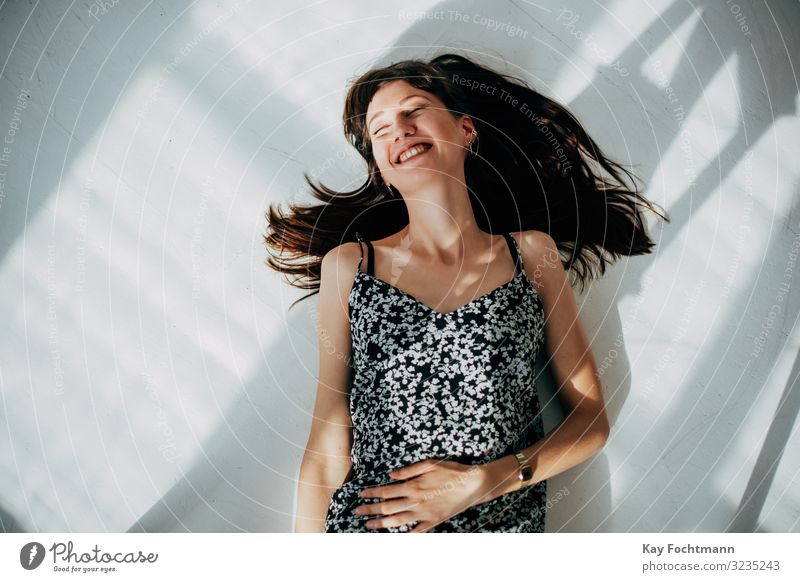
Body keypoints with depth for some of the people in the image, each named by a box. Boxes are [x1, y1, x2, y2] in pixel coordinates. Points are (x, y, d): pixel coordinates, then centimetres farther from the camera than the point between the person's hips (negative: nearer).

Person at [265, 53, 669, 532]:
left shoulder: (532, 251, 0)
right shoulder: (348, 264, -3)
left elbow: (592, 420, 1)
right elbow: (327, 451, -4)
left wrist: (482, 482, -11)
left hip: (506, 522, 1)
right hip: (367, 524, 0)